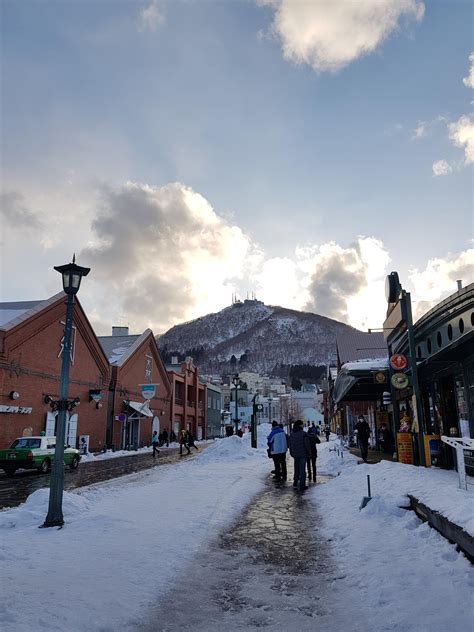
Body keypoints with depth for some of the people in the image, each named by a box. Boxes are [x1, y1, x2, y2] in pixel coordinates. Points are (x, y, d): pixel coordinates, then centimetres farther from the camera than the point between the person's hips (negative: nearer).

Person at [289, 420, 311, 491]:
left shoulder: (291, 434, 3)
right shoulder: (303, 433, -16)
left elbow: (290, 445, 11)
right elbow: (307, 444, -15)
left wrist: (291, 453, 21)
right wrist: (309, 453, -3)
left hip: (295, 455, 5)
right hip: (303, 454, -5)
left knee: (296, 468, 20)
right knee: (302, 470, 1)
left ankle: (295, 482, 30)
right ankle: (302, 486, 3)